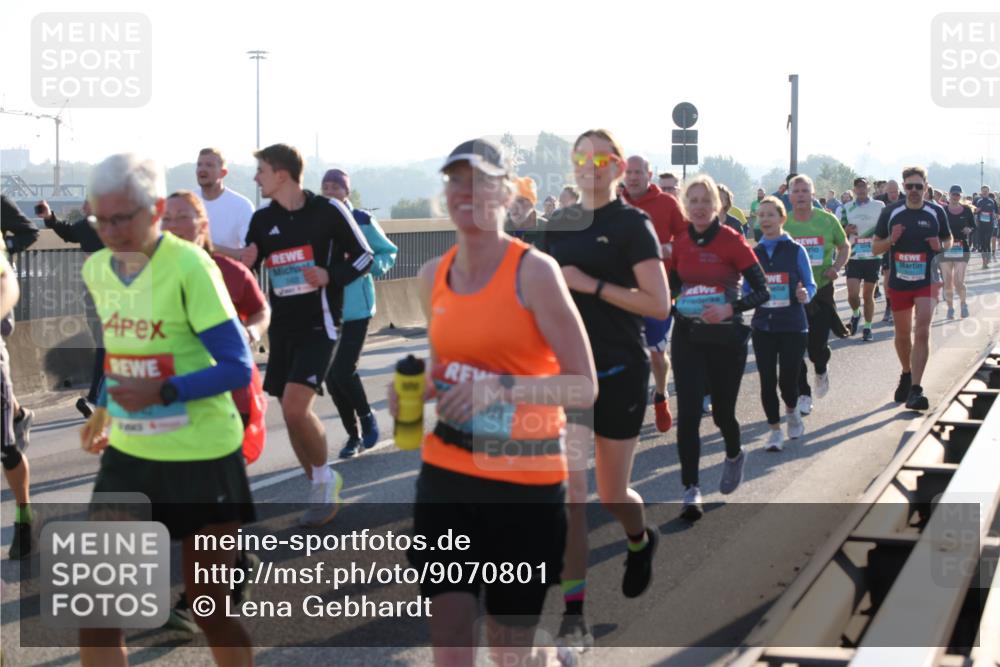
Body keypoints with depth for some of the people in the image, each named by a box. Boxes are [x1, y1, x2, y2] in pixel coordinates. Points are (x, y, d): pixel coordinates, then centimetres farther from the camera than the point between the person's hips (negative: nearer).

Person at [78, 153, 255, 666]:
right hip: (127, 455, 6)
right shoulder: (97, 269, 3)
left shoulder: (190, 267, -17)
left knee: (210, 607, 6)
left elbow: (237, 367, -19)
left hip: (202, 457, -5)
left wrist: (164, 391, -29)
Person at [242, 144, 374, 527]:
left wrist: (331, 276, -18)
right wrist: (243, 264, -9)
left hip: (318, 325, -6)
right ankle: (322, 491, 23)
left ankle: (325, 478, 4)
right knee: (290, 413, 7)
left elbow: (364, 256, -1)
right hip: (281, 326, 6)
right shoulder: (263, 220, 6)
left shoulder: (328, 211, -7)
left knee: (296, 407, -19)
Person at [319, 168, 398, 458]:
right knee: (331, 377, 6)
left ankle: (367, 417, 16)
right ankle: (353, 435, 23)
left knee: (344, 371, -13)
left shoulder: (362, 221, -5)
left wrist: (369, 263, -16)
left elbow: (389, 253, 3)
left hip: (356, 307, -4)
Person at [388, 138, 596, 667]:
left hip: (526, 482, -4)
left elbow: (584, 386, -13)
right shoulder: (432, 276, 5)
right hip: (446, 475, 4)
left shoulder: (534, 271, -12)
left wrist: (501, 387, -26)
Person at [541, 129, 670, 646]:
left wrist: (591, 284, -18)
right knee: (569, 490, -8)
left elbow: (658, 304, -15)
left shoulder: (632, 224, -7)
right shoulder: (559, 225, 8)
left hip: (619, 371, -3)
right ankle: (573, 617, -7)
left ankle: (640, 541, 46)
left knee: (612, 494, 9)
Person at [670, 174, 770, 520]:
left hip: (726, 338, -3)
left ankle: (734, 455, 44)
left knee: (722, 412, 10)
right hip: (688, 337, 3)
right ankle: (691, 489, -5)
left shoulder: (732, 241, -10)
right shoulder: (680, 243, 2)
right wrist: (675, 308, 0)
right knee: (688, 413, -10)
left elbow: (762, 291, -12)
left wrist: (730, 309, -25)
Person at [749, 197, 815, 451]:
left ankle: (791, 411, 31)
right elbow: (745, 290, 10)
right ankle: (775, 429, 15)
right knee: (767, 380, -1)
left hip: (793, 325, -2)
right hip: (763, 326, 2)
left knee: (788, 380, -3)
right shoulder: (753, 253, 5)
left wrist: (805, 294, -22)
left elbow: (810, 285, 0)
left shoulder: (795, 250, -2)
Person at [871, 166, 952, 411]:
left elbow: (949, 240, 13)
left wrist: (941, 245, -10)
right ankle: (907, 374, 40)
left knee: (922, 332, -14)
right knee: (902, 334, 14)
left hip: (927, 281, -2)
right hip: (899, 281, 2)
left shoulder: (936, 212, -1)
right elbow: (875, 248, 4)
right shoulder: (891, 213, -1)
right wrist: (891, 239, -16)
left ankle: (915, 389, -16)